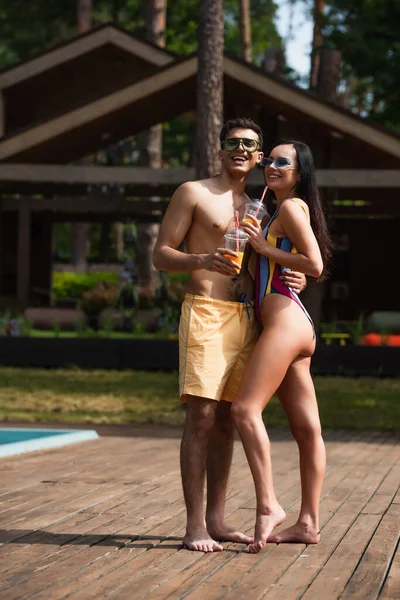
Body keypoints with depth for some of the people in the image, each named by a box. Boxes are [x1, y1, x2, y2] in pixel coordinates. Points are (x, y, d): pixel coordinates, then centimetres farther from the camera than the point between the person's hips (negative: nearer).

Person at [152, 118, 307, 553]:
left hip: (245, 317, 6)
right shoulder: (193, 193, 3)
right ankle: (194, 525, -10)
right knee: (201, 418, -11)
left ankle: (215, 519, 11)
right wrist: (202, 260, -21)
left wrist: (294, 280, 4)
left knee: (225, 419, 7)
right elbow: (160, 255, -2)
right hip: (205, 311, -6)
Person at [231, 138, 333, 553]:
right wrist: (252, 243, 13)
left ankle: (268, 505, -23)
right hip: (294, 326, 10)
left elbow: (315, 265, -16)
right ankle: (308, 522, 9)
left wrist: (265, 248, -10)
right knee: (306, 428, 7)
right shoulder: (280, 211, 24)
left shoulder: (292, 207, -5)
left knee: (246, 409, -18)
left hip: (285, 320, -10)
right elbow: (258, 273, 25)